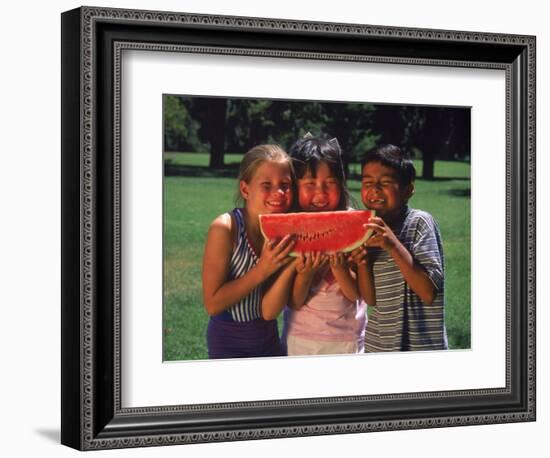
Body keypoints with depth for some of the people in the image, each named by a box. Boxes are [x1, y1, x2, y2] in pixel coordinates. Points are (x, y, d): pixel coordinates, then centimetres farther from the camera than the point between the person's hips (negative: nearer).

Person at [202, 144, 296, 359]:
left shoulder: (286, 231, -9)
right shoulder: (225, 228, -22)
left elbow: (269, 311, -14)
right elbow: (212, 304, -21)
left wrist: (291, 266, -28)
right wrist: (261, 271, -27)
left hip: (269, 341, 5)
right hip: (229, 346, -4)